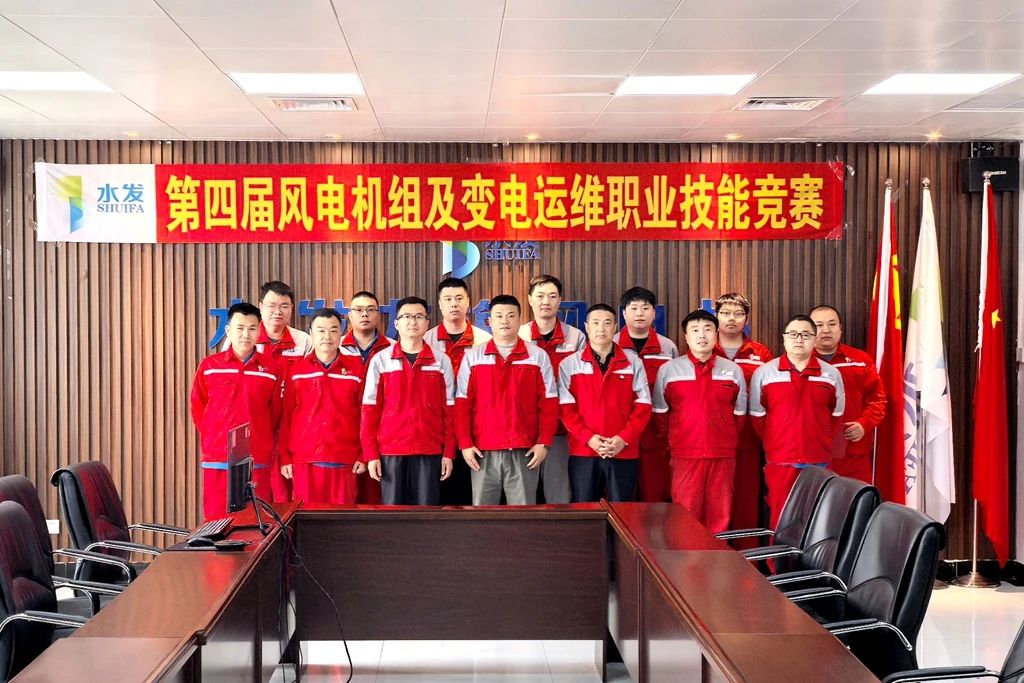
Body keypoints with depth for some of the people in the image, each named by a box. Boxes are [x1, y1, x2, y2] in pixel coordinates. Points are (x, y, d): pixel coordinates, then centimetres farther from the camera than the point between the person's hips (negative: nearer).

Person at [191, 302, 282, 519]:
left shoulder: (271, 370, 5)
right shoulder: (209, 366, 4)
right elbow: (197, 408, 12)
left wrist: (263, 442, 10)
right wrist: (211, 439, 12)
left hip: (258, 461, 0)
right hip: (217, 460, 0)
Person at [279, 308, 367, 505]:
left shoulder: (356, 368, 6)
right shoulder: (296, 370, 7)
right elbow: (286, 416, 8)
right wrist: (285, 458, 3)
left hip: (344, 461, 0)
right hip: (304, 461, 0)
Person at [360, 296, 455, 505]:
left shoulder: (442, 361, 6)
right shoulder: (380, 360, 4)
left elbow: (449, 411, 6)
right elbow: (370, 410, 3)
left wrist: (448, 453, 0)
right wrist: (370, 455, -3)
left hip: (430, 453, 1)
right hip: (390, 452, 0)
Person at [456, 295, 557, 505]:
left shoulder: (538, 356, 6)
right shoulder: (472, 357, 7)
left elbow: (549, 403, 4)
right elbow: (462, 404, 5)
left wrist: (544, 443, -4)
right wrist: (465, 444, -3)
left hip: (525, 452, -1)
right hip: (483, 452, 1)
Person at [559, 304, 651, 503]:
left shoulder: (633, 362, 7)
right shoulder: (569, 365, 5)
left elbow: (643, 406, 3)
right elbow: (566, 408, 0)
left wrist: (624, 438, -10)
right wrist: (588, 438, -13)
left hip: (624, 453, 1)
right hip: (583, 453, 0)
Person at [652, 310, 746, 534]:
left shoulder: (733, 370, 9)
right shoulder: (668, 370, 4)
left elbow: (739, 414, 15)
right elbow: (661, 413, 9)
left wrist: (727, 440, 12)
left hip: (723, 456, 2)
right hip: (685, 456, -1)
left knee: (720, 515, 4)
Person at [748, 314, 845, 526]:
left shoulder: (831, 374, 6)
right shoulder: (764, 373, 1)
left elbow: (837, 415, 14)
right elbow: (757, 416, 7)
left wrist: (822, 443, 8)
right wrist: (773, 443, 6)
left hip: (819, 463, 2)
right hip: (779, 462, -2)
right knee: (781, 520, 2)